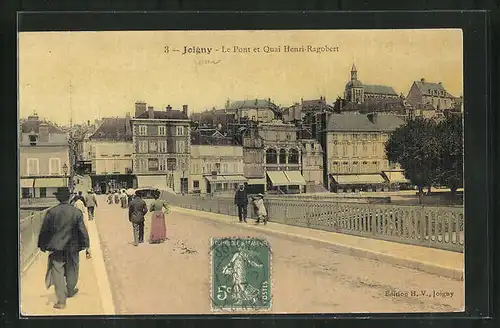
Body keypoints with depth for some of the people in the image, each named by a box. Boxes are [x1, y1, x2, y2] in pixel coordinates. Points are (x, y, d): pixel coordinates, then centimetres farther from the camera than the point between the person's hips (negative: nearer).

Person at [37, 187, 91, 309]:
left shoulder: (51, 212, -7)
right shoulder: (77, 212, -9)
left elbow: (44, 231, 0)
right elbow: (83, 231, -7)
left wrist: (42, 246, 12)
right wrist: (86, 247, -1)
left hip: (56, 248, -1)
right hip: (72, 248, 1)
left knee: (57, 273, 3)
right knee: (71, 271, 20)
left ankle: (61, 300, -1)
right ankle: (70, 291, 40)